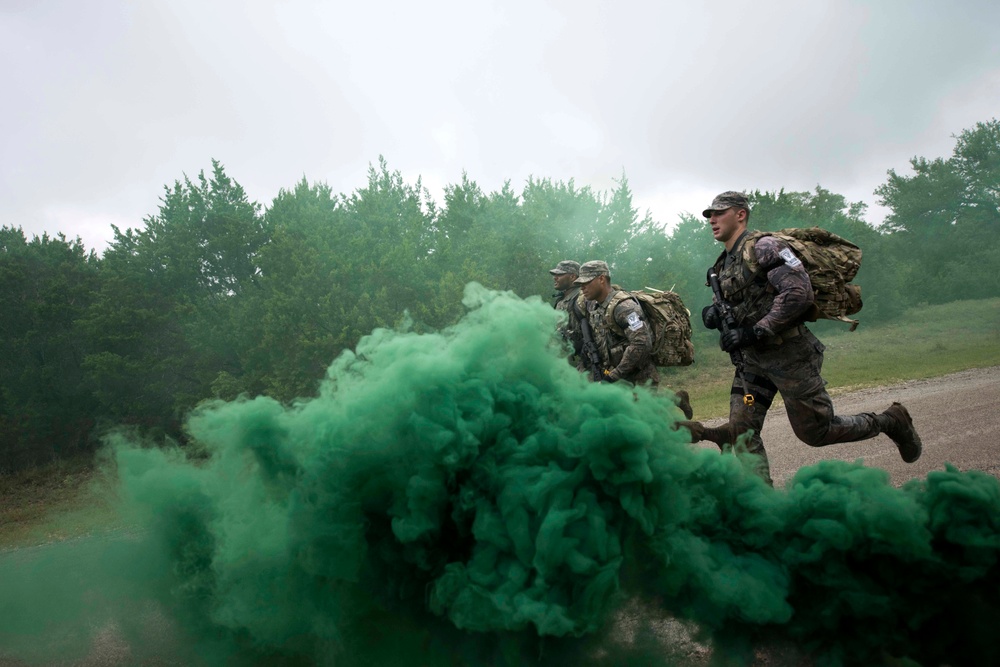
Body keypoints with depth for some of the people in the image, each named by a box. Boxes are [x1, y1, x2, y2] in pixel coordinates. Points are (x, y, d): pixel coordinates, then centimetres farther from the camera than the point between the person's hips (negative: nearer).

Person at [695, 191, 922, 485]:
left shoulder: (762, 247, -15)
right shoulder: (722, 264, 11)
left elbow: (799, 293, -24)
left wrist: (754, 332, -26)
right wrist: (712, 311, 0)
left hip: (789, 354, -8)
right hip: (753, 359, 8)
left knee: (816, 432, 4)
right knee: (741, 431, -2)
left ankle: (891, 421, 27)